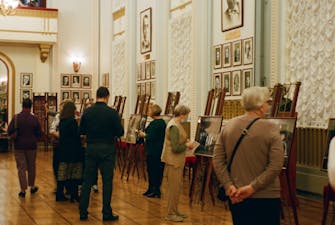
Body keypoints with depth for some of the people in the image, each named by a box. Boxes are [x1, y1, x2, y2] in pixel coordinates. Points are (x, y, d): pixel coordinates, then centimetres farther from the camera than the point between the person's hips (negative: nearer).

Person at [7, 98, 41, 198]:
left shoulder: (16, 118, -10)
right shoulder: (34, 119, -8)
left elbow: (9, 131, -9)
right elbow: (39, 133, -2)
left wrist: (16, 135, 10)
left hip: (19, 146, -1)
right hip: (31, 146, 1)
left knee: (21, 168, 4)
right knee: (31, 167, 16)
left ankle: (23, 190, 2)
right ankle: (32, 187, 29)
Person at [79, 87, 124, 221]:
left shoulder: (87, 112, -1)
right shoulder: (112, 113, -10)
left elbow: (81, 131, 7)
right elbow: (120, 132, -7)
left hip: (91, 148, 3)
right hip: (107, 149, -3)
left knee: (87, 181, 9)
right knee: (107, 182, 4)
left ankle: (83, 212, 12)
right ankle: (107, 213, 8)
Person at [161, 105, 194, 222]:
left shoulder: (176, 124, 9)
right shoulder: (174, 127, -21)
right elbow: (176, 148, -24)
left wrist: (185, 142, 7)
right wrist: (187, 145, -10)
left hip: (178, 161, 10)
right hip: (173, 161, -10)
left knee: (178, 186, 17)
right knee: (174, 187, -1)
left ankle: (175, 210, 28)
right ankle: (170, 214, 8)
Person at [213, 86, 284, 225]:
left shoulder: (229, 126, 1)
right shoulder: (271, 128, -11)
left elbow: (217, 161, -1)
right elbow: (276, 166, -18)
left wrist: (229, 186, -5)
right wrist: (252, 187, -15)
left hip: (235, 197, 4)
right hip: (266, 197, -4)